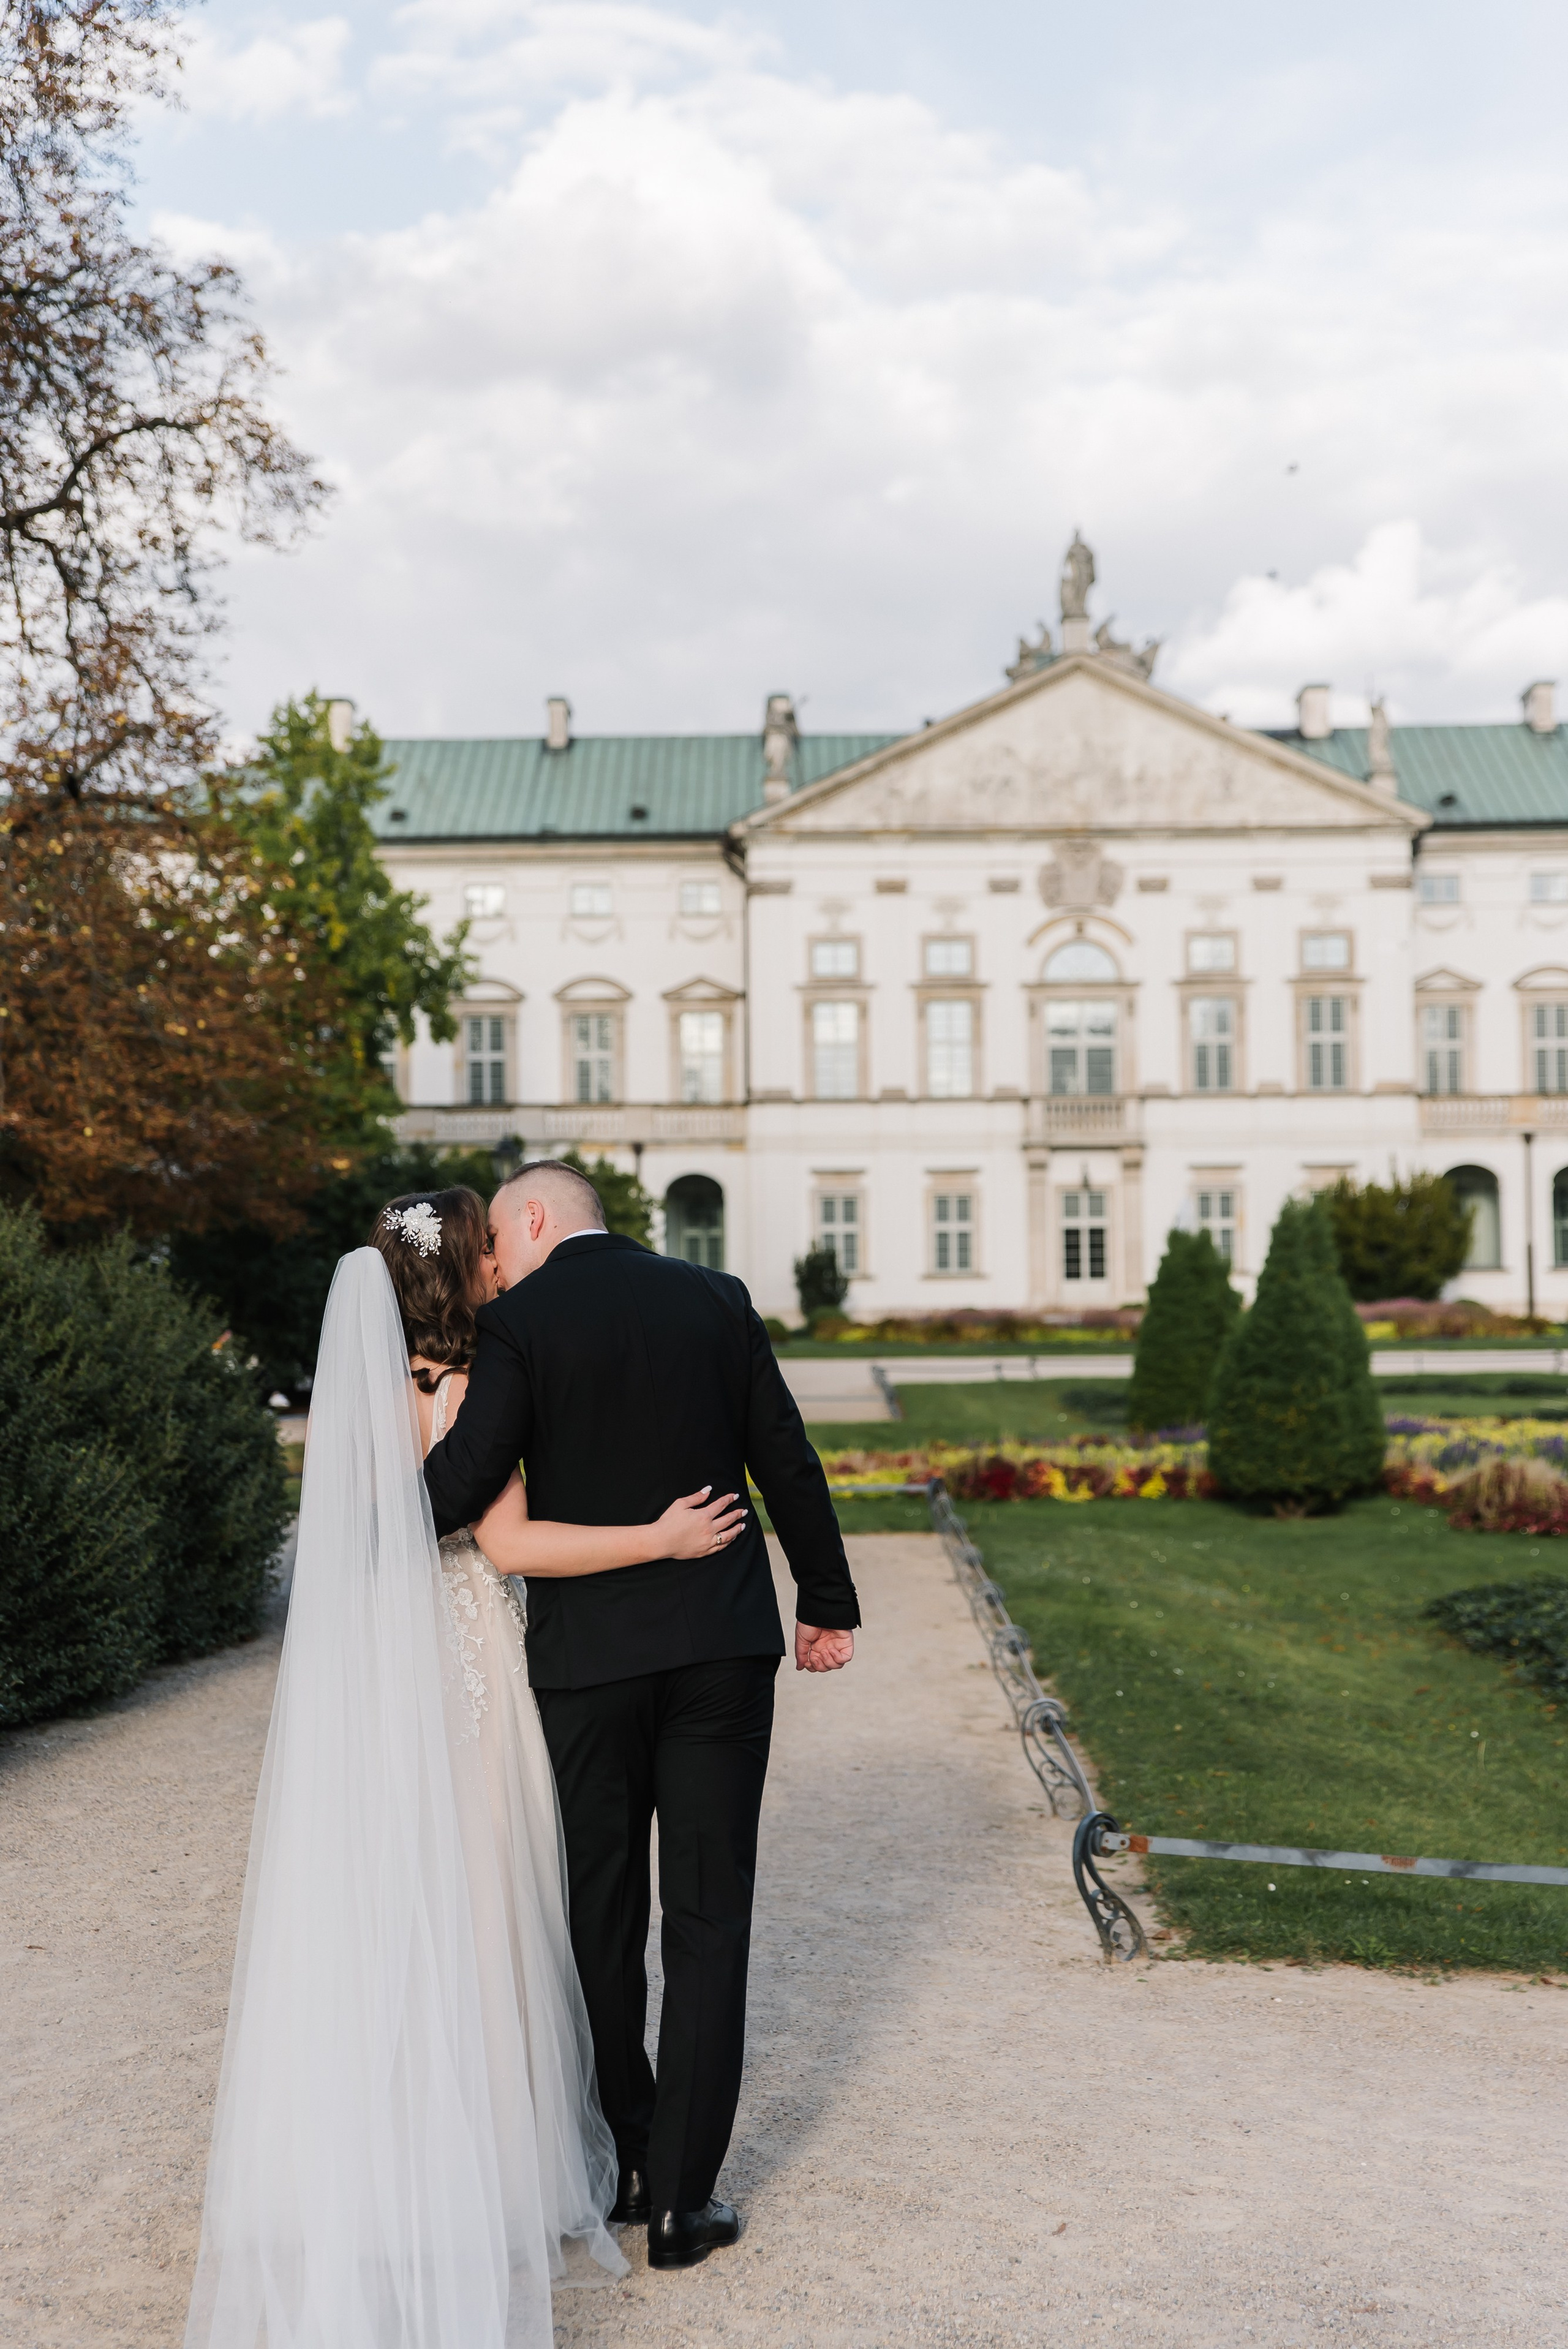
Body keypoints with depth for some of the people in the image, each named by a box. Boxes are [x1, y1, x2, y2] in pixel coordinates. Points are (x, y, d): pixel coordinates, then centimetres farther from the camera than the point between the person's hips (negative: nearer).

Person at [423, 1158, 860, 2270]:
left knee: (603, 1916, 14)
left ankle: (625, 2166, 26)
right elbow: (788, 1462, 6)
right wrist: (829, 1602, 17)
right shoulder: (716, 1297, 3)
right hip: (722, 1647, 2)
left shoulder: (519, 1324, -7)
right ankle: (681, 2198, 8)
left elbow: (461, 1488, -16)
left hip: (587, 1657, -2)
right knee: (707, 1918, 6)